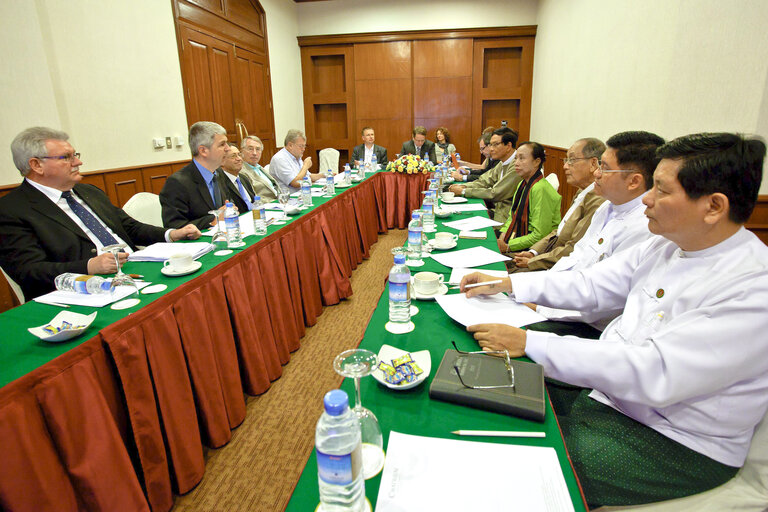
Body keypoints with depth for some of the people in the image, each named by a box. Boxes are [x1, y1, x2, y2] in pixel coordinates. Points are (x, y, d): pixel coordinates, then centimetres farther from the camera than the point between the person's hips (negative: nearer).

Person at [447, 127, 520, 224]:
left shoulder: (516, 166, -20)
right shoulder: (502, 163, 9)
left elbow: (495, 194, -20)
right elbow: (484, 181, 13)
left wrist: (463, 191, -13)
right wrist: (463, 186, -6)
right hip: (497, 210, 8)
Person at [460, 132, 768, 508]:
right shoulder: (666, 244, 0)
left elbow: (651, 375, -31)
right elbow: (592, 285, 7)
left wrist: (529, 343, -32)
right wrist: (505, 283, 0)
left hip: (675, 442, -7)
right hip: (605, 386, 7)